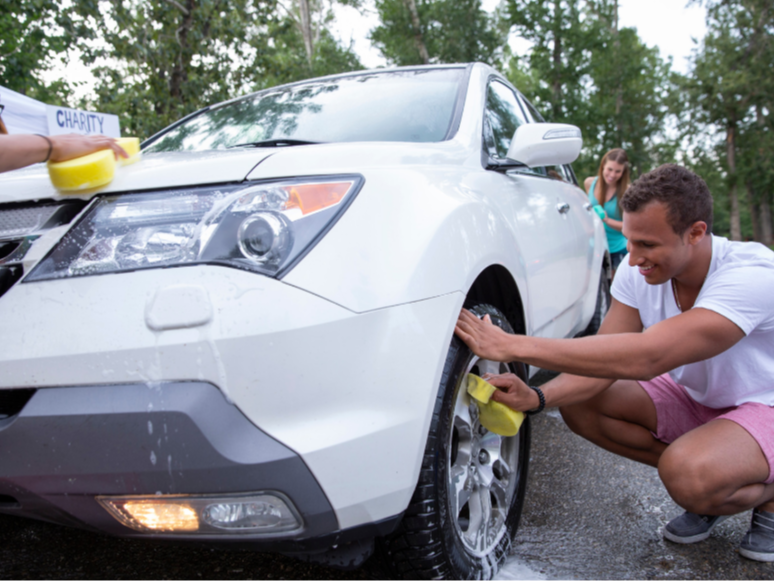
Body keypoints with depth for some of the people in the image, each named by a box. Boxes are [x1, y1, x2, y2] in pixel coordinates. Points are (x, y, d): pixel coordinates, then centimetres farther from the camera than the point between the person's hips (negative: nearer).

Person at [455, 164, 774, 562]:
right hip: (694, 397, 7)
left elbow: (644, 357, -45)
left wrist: (512, 345, -48)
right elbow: (603, 360, -14)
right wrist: (536, 397, -35)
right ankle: (707, 482, 3)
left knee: (690, 474, -37)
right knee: (578, 404, -14)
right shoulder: (638, 272, -13)